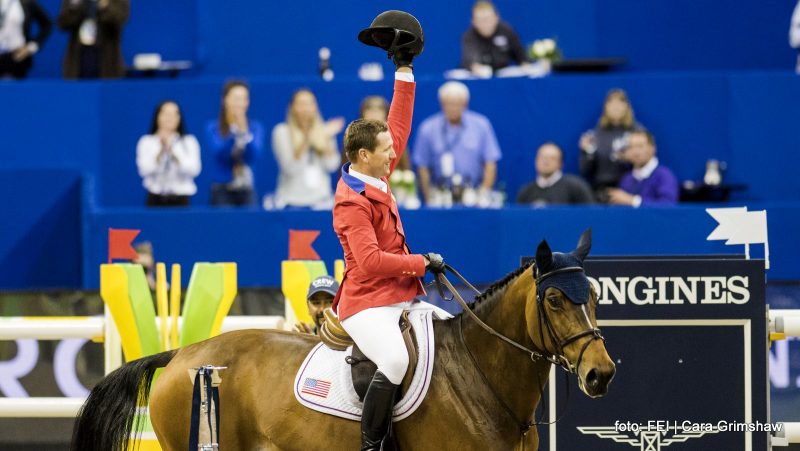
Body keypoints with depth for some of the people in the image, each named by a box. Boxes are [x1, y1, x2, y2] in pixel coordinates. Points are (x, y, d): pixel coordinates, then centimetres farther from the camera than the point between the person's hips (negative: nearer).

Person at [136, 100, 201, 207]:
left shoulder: (189, 142, 8)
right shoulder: (146, 142, 8)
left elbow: (193, 170, -7)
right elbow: (144, 170, -6)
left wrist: (172, 150, -14)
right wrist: (161, 150, -17)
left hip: (180, 199, 0)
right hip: (156, 199, 0)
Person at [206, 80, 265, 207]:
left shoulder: (256, 127, 5)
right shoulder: (213, 128, 0)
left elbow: (254, 156, -9)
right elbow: (219, 153, -14)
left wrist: (244, 131, -23)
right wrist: (235, 131, -26)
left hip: (247, 190, 2)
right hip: (222, 190, -2)